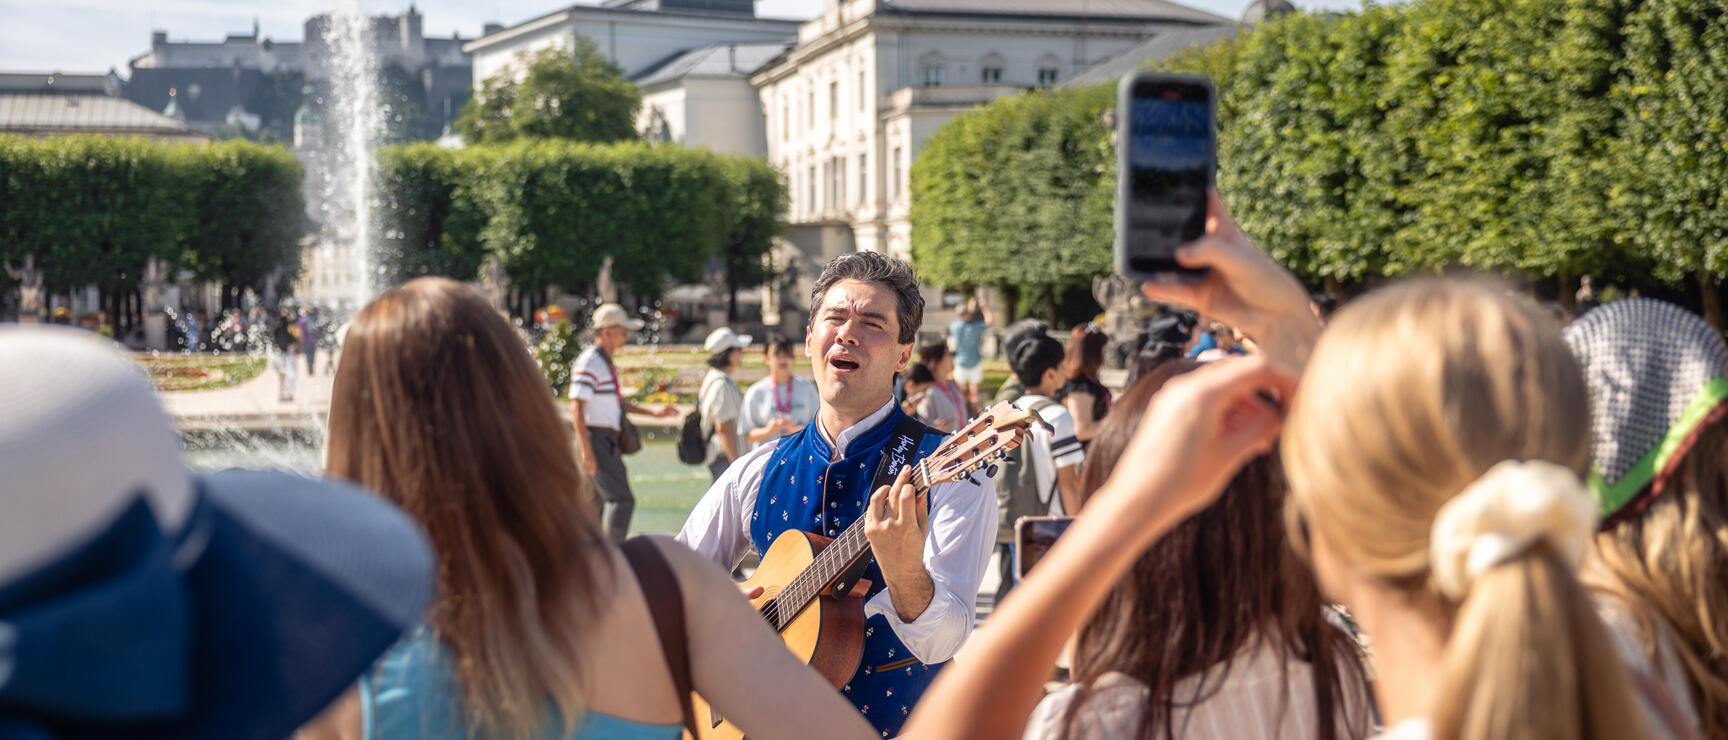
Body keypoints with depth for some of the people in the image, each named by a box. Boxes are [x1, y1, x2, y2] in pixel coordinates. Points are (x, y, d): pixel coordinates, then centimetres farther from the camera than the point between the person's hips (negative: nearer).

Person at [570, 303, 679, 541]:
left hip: (608, 441, 10)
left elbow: (616, 402, 27)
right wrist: (586, 450, -25)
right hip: (596, 440, -10)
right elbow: (576, 409, -20)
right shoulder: (588, 364, -15)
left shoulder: (606, 363, 17)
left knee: (595, 499, 13)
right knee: (622, 499, -14)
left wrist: (653, 412, 21)